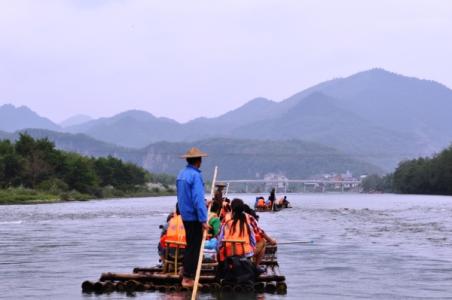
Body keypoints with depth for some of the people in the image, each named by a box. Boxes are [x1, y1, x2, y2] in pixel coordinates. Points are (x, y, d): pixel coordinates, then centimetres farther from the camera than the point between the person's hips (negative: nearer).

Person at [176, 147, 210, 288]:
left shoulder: (181, 174, 8)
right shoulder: (195, 175, -19)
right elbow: (198, 199, -24)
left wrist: (203, 204, 25)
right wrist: (203, 220, -24)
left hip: (185, 215, 8)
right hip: (194, 217, -8)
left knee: (190, 245, 20)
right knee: (194, 247, -1)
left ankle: (186, 274, 26)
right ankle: (188, 278, 2)